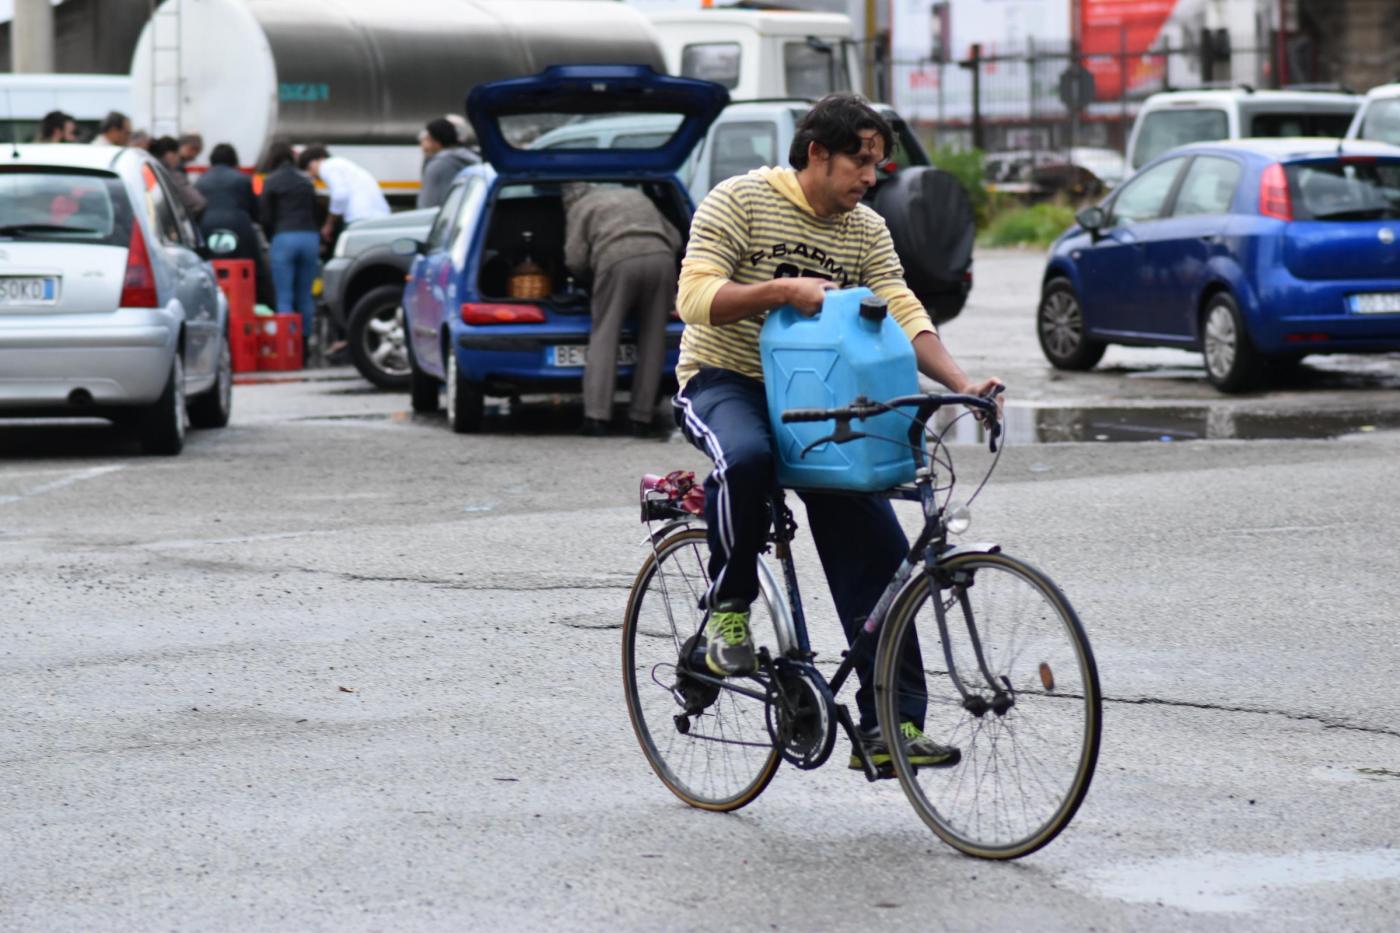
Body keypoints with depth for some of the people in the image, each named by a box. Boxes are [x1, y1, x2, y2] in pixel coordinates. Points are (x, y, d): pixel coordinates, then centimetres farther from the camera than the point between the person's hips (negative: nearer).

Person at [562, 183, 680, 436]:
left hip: (617, 262, -3)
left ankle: (597, 417, -12)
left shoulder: (579, 207, 22)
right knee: (652, 340, 9)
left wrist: (591, 272, 29)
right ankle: (641, 419, 5)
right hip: (661, 258, 3)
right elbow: (674, 239, 30)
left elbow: (575, 260, 10)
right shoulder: (636, 196, 37)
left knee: (603, 337, 0)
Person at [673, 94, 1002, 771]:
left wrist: (962, 385, -18)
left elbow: (903, 315, -1)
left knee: (877, 551, -10)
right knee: (746, 458, -41)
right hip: (725, 383, -5)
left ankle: (891, 726, -6)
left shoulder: (866, 230, 8)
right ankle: (728, 604, -15)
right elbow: (695, 297, -18)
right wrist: (785, 290, -32)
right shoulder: (739, 201, -8)